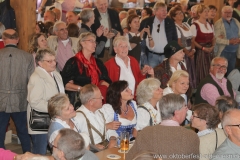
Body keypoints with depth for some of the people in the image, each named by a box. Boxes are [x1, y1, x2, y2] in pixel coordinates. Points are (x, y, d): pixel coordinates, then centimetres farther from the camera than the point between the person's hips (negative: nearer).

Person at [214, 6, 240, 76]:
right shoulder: (218, 24, -9)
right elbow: (216, 39, -18)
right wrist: (229, 42, -22)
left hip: (234, 52, 6)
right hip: (223, 52, -6)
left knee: (231, 72, 15)